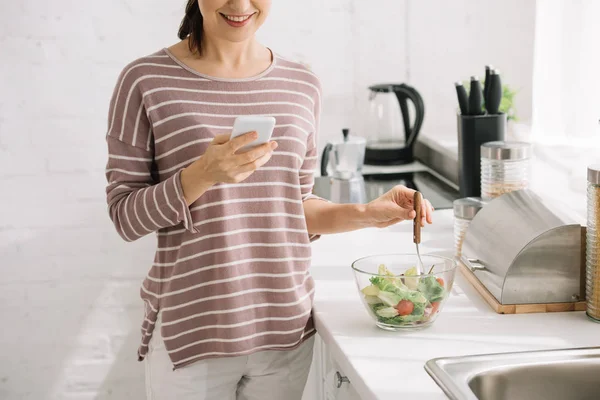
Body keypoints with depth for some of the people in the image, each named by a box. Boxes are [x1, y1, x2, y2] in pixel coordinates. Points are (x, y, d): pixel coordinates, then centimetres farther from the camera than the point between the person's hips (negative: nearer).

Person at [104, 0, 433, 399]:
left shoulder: (302, 86, 5)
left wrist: (365, 214, -2)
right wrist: (203, 174, -20)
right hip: (190, 332, -3)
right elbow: (125, 216, -5)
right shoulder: (146, 80, -5)